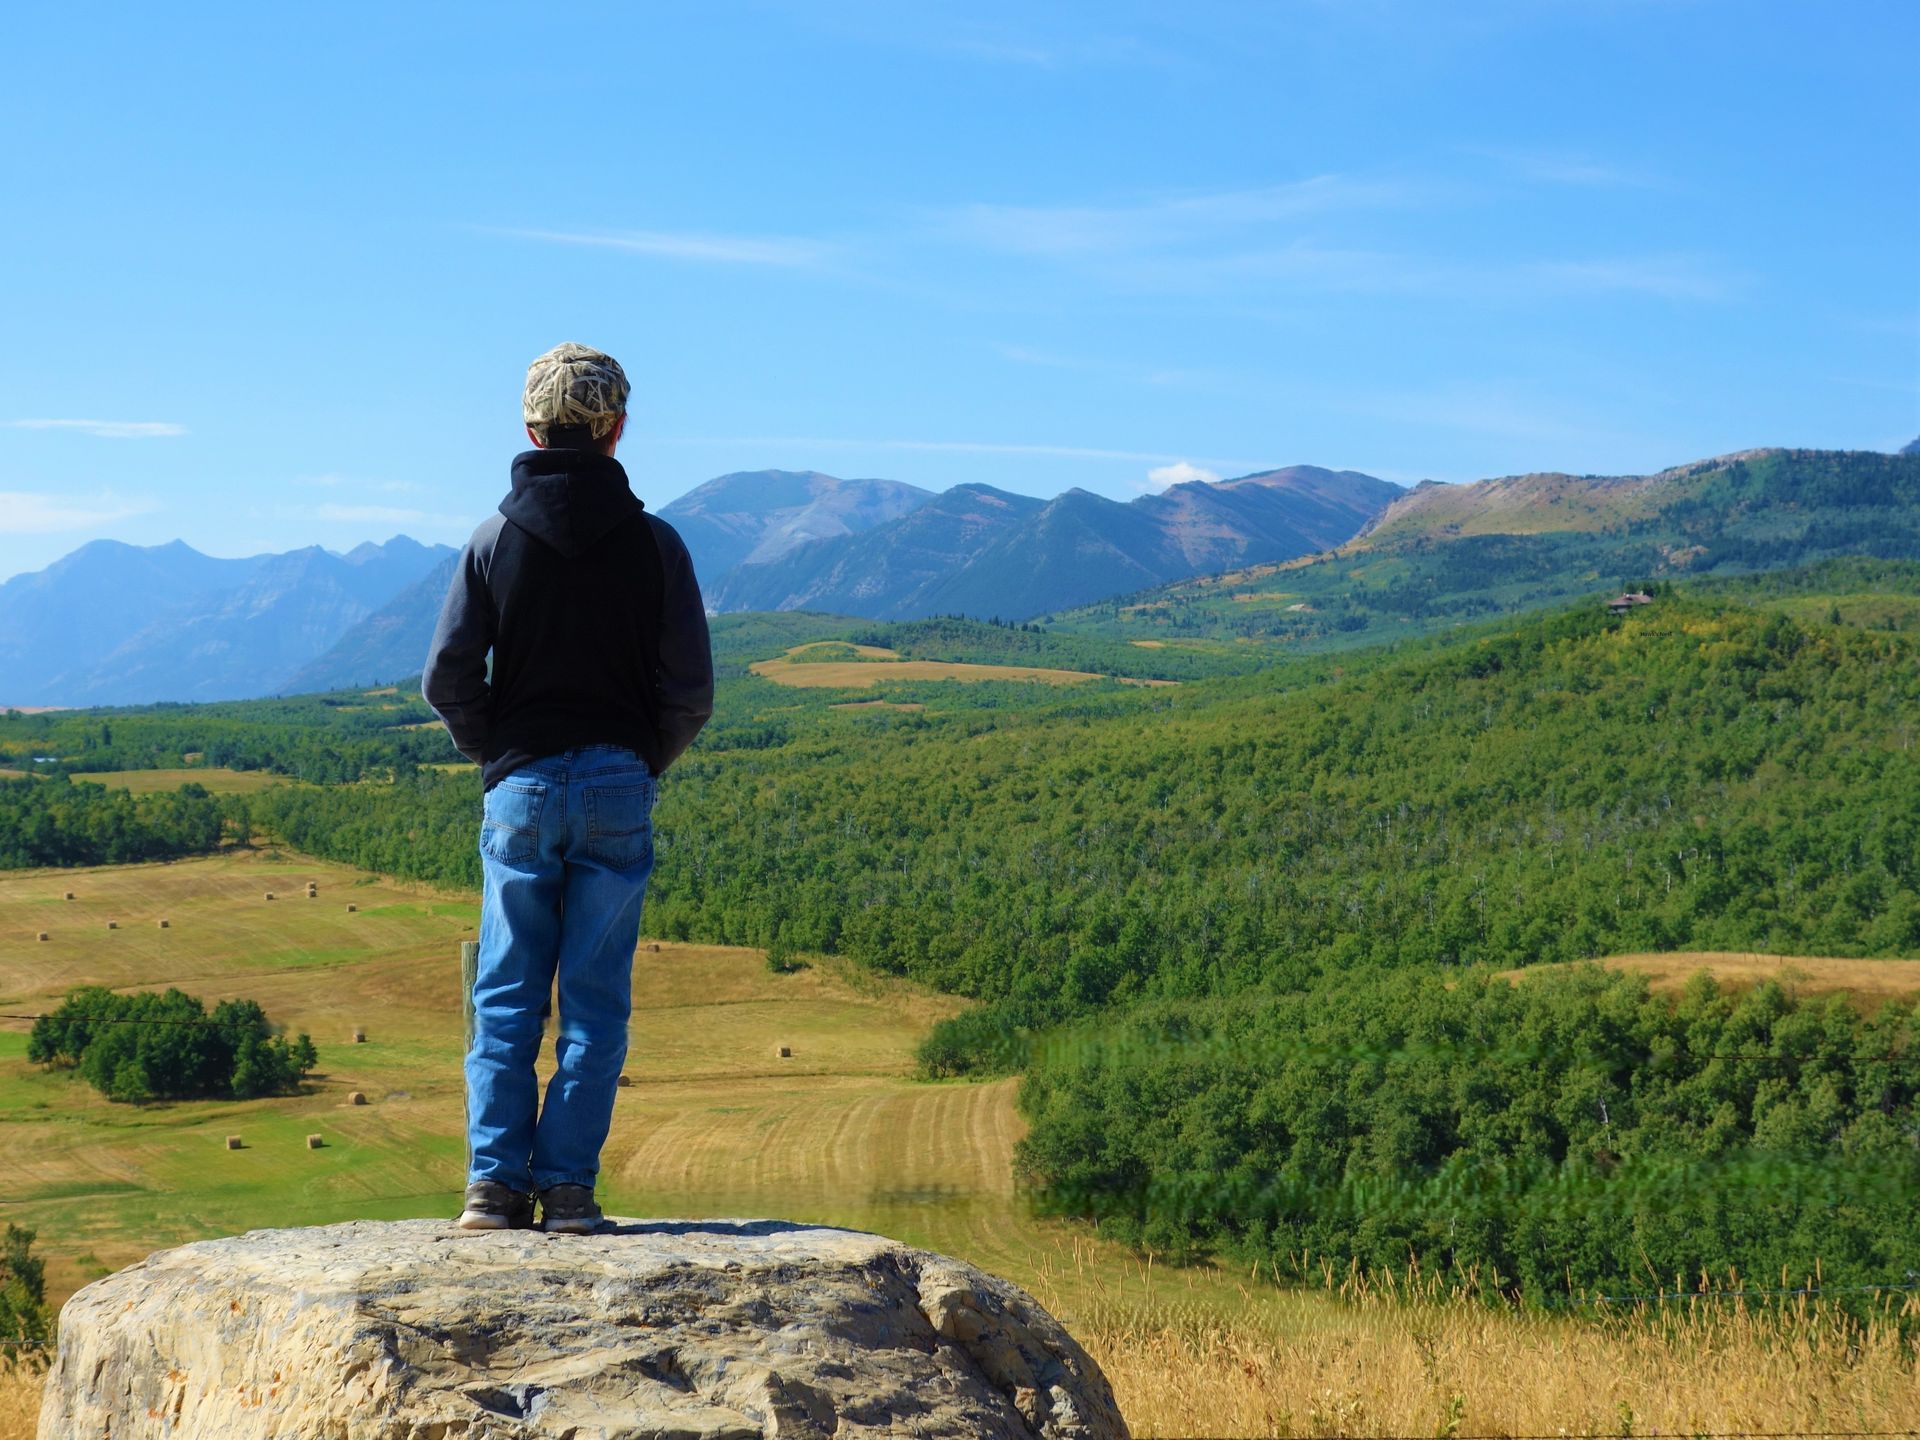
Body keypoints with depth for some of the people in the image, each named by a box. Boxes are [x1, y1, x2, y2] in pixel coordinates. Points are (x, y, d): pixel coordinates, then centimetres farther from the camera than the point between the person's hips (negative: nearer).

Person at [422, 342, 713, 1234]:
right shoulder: (653, 542, -2)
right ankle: (567, 1186, 2)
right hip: (618, 789, -1)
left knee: (506, 998, 7)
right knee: (595, 1001, 3)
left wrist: (497, 755, 11)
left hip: (520, 790, 1)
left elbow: (447, 677, -4)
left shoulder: (495, 539, 0)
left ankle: (496, 1182, 3)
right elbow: (690, 690, -3)